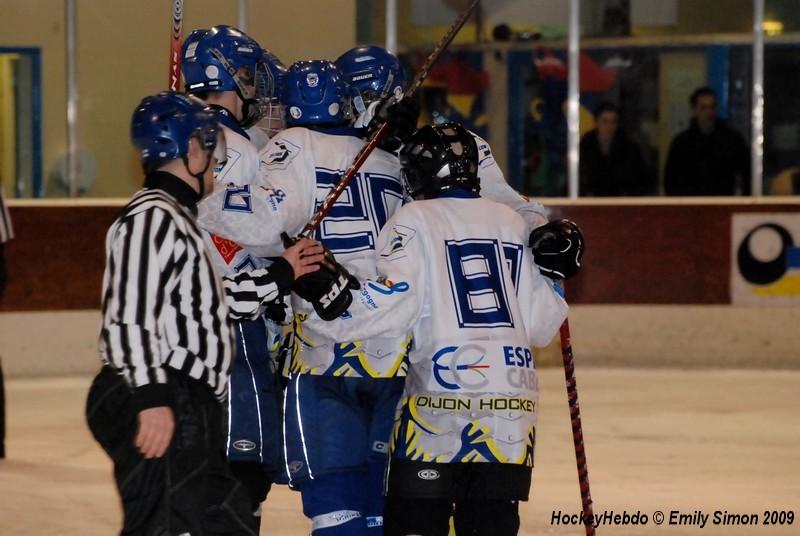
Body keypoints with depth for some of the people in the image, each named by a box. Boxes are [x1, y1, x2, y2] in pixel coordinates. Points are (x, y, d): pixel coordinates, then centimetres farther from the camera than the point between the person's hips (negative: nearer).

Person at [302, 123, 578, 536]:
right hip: (513, 398, 5)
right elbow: (537, 326, 11)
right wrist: (554, 273, 21)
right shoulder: (512, 223, 15)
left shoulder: (413, 221, 0)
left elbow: (394, 302, -14)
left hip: (441, 394, -4)